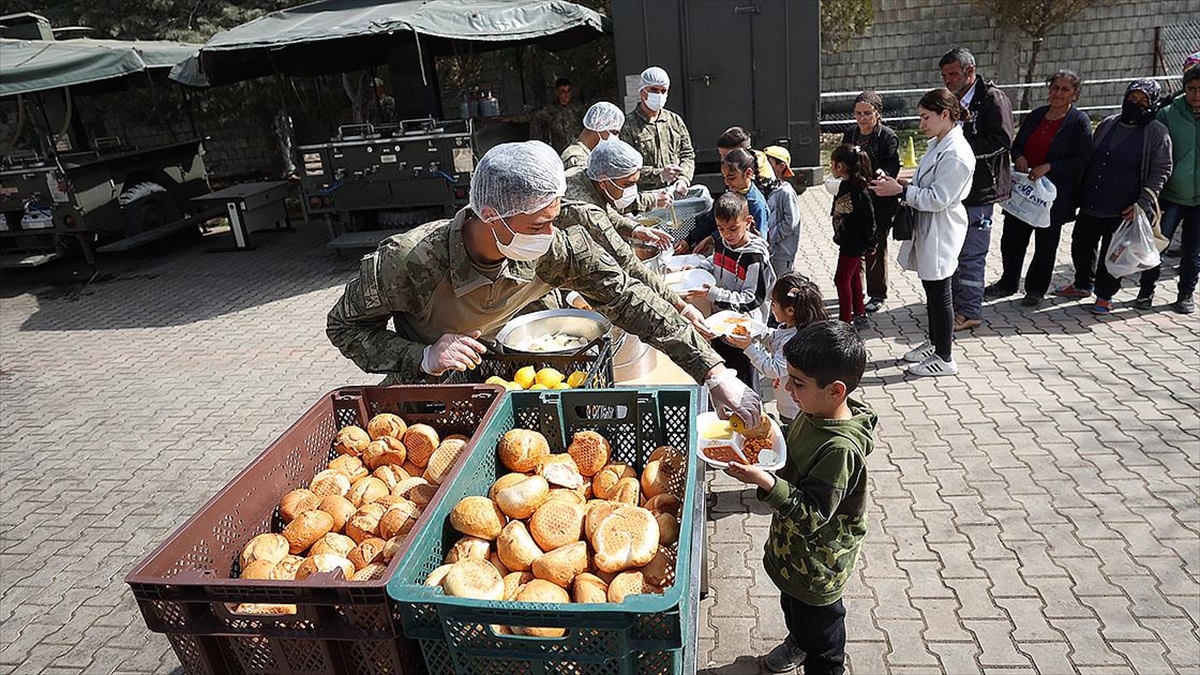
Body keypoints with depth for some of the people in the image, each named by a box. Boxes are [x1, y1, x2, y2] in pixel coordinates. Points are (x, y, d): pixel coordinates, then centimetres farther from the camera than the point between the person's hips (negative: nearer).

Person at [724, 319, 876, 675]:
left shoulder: (840, 449, -37)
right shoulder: (815, 413, -10)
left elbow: (811, 515, -33)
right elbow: (793, 447, 10)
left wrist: (765, 482, -44)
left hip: (816, 566, -9)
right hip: (793, 549, 9)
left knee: (819, 631, 18)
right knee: (792, 606, 35)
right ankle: (797, 642, 62)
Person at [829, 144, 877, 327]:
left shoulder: (858, 190, -22)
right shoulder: (845, 185, 5)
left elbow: (868, 217, -19)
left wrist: (869, 243, -13)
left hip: (854, 243, -9)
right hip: (847, 241, 9)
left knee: (842, 279, -2)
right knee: (853, 278, 18)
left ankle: (845, 320, 8)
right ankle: (859, 315, 30)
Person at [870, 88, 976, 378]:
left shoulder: (956, 154, -22)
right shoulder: (937, 144, 9)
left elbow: (937, 199, -24)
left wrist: (900, 190, -22)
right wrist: (900, 184, 2)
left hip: (941, 232, -10)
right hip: (927, 230, 10)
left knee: (939, 293, 1)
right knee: (931, 289, 20)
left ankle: (944, 358, 13)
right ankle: (935, 340, 37)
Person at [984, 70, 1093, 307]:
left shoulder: (1080, 121, -6)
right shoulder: (1036, 115, 10)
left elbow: (1081, 160, -12)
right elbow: (1017, 144, 16)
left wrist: (1048, 167, -21)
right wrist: (1019, 158, -6)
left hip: (1054, 194, -5)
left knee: (1045, 243, 7)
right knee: (1011, 237, 9)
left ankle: (1036, 290, 20)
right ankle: (1008, 283, 26)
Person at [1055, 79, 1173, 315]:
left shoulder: (1156, 132, -4)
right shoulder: (1108, 124, 9)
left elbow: (1160, 171, -4)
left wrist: (1142, 203, -13)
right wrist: (1080, 193, 15)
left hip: (1122, 210, -5)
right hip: (1089, 205, 5)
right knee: (1081, 245, 13)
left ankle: (1105, 295, 19)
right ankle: (1082, 284, 34)